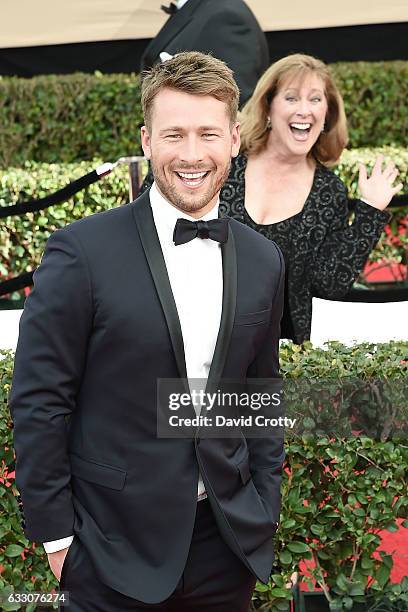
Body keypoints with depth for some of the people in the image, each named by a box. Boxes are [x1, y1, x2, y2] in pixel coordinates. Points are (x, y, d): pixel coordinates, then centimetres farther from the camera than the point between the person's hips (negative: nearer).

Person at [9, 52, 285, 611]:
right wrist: (55, 533, -9)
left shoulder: (263, 261, 4)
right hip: (118, 546, -4)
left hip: (229, 542, 4)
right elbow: (39, 401, -9)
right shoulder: (82, 251, -11)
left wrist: (265, 513, 7)